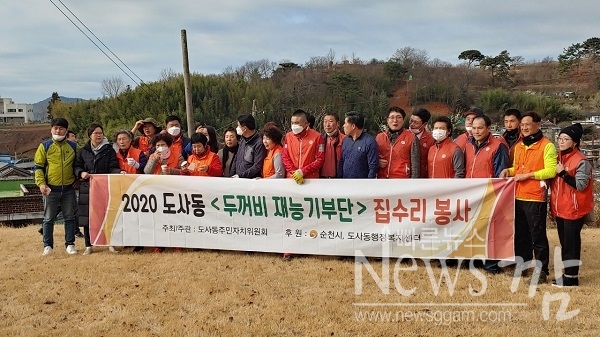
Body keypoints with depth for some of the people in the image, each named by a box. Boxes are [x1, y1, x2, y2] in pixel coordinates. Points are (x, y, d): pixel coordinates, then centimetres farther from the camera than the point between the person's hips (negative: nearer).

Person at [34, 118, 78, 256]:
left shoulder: (73, 146, 6)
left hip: (69, 189, 1)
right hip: (51, 189, -1)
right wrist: (41, 183, -11)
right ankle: (48, 245, 16)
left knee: (70, 217, 7)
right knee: (49, 218, 6)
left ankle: (70, 244, 16)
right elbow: (38, 167, 1)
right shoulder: (45, 146, 1)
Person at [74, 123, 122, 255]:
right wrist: (81, 173, -9)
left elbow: (112, 168, 0)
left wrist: (120, 172, -21)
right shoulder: (83, 151, 11)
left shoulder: (109, 150, 6)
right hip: (87, 188, 1)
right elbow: (77, 166, 12)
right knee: (87, 217, 3)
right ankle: (88, 246, 14)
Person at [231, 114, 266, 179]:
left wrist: (240, 176, -16)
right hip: (238, 180, 7)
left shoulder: (259, 144, -13)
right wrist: (232, 175, 9)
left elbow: (257, 167, -17)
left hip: (251, 180, -7)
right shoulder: (242, 141, 14)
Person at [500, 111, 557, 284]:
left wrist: (528, 175, -19)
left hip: (536, 198, -7)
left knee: (538, 236, -1)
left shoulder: (547, 146, -8)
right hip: (518, 196, 7)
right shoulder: (519, 145, 14)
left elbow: (551, 171, -16)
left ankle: (541, 270, 9)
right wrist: (509, 170, 3)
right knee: (520, 235, 15)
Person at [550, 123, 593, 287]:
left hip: (573, 209, -7)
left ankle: (571, 278, 7)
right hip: (560, 208, 7)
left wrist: (563, 173, -23)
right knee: (564, 242, 13)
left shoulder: (581, 161, -12)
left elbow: (581, 185, -19)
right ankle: (567, 274, 23)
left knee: (571, 243, -2)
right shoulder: (559, 158, 10)